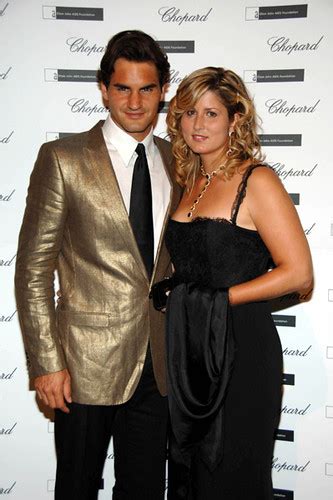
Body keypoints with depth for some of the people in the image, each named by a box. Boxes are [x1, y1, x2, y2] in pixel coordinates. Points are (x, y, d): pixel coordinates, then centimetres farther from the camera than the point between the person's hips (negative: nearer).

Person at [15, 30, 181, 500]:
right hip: (87, 363, -4)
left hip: (157, 365, 4)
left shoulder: (177, 161, 7)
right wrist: (46, 363, -12)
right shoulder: (63, 158, -7)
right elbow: (34, 268, -9)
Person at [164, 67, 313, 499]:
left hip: (239, 348, -7)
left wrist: (219, 299, -13)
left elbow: (298, 273, -16)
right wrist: (176, 297, 2)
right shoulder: (191, 181, 10)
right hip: (188, 346, 7)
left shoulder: (256, 180, -11)